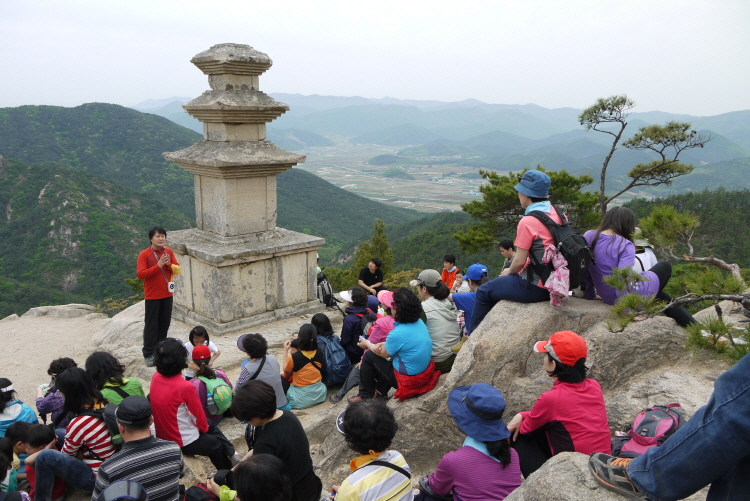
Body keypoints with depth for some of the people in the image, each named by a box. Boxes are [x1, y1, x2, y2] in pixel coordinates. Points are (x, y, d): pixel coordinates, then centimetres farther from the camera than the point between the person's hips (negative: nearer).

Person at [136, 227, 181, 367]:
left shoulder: (169, 252, 5)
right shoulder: (144, 254, -9)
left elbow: (178, 269, 4)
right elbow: (140, 274, -17)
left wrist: (169, 265, -16)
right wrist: (158, 266, -23)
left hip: (167, 295, 4)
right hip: (152, 296, -4)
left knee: (164, 324, 12)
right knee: (151, 326, 1)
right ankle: (149, 354, 9)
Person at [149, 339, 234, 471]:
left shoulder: (155, 377, -10)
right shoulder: (185, 387, -30)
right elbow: (198, 415, -17)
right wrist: (204, 427, 6)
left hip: (162, 435, 6)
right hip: (183, 442, -6)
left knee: (211, 426, 27)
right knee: (216, 444, 24)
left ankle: (230, 455, 36)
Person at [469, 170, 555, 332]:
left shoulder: (527, 222, -21)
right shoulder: (558, 214, 3)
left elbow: (519, 261, -19)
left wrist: (509, 272, 4)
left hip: (536, 287, -8)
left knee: (484, 292, 10)